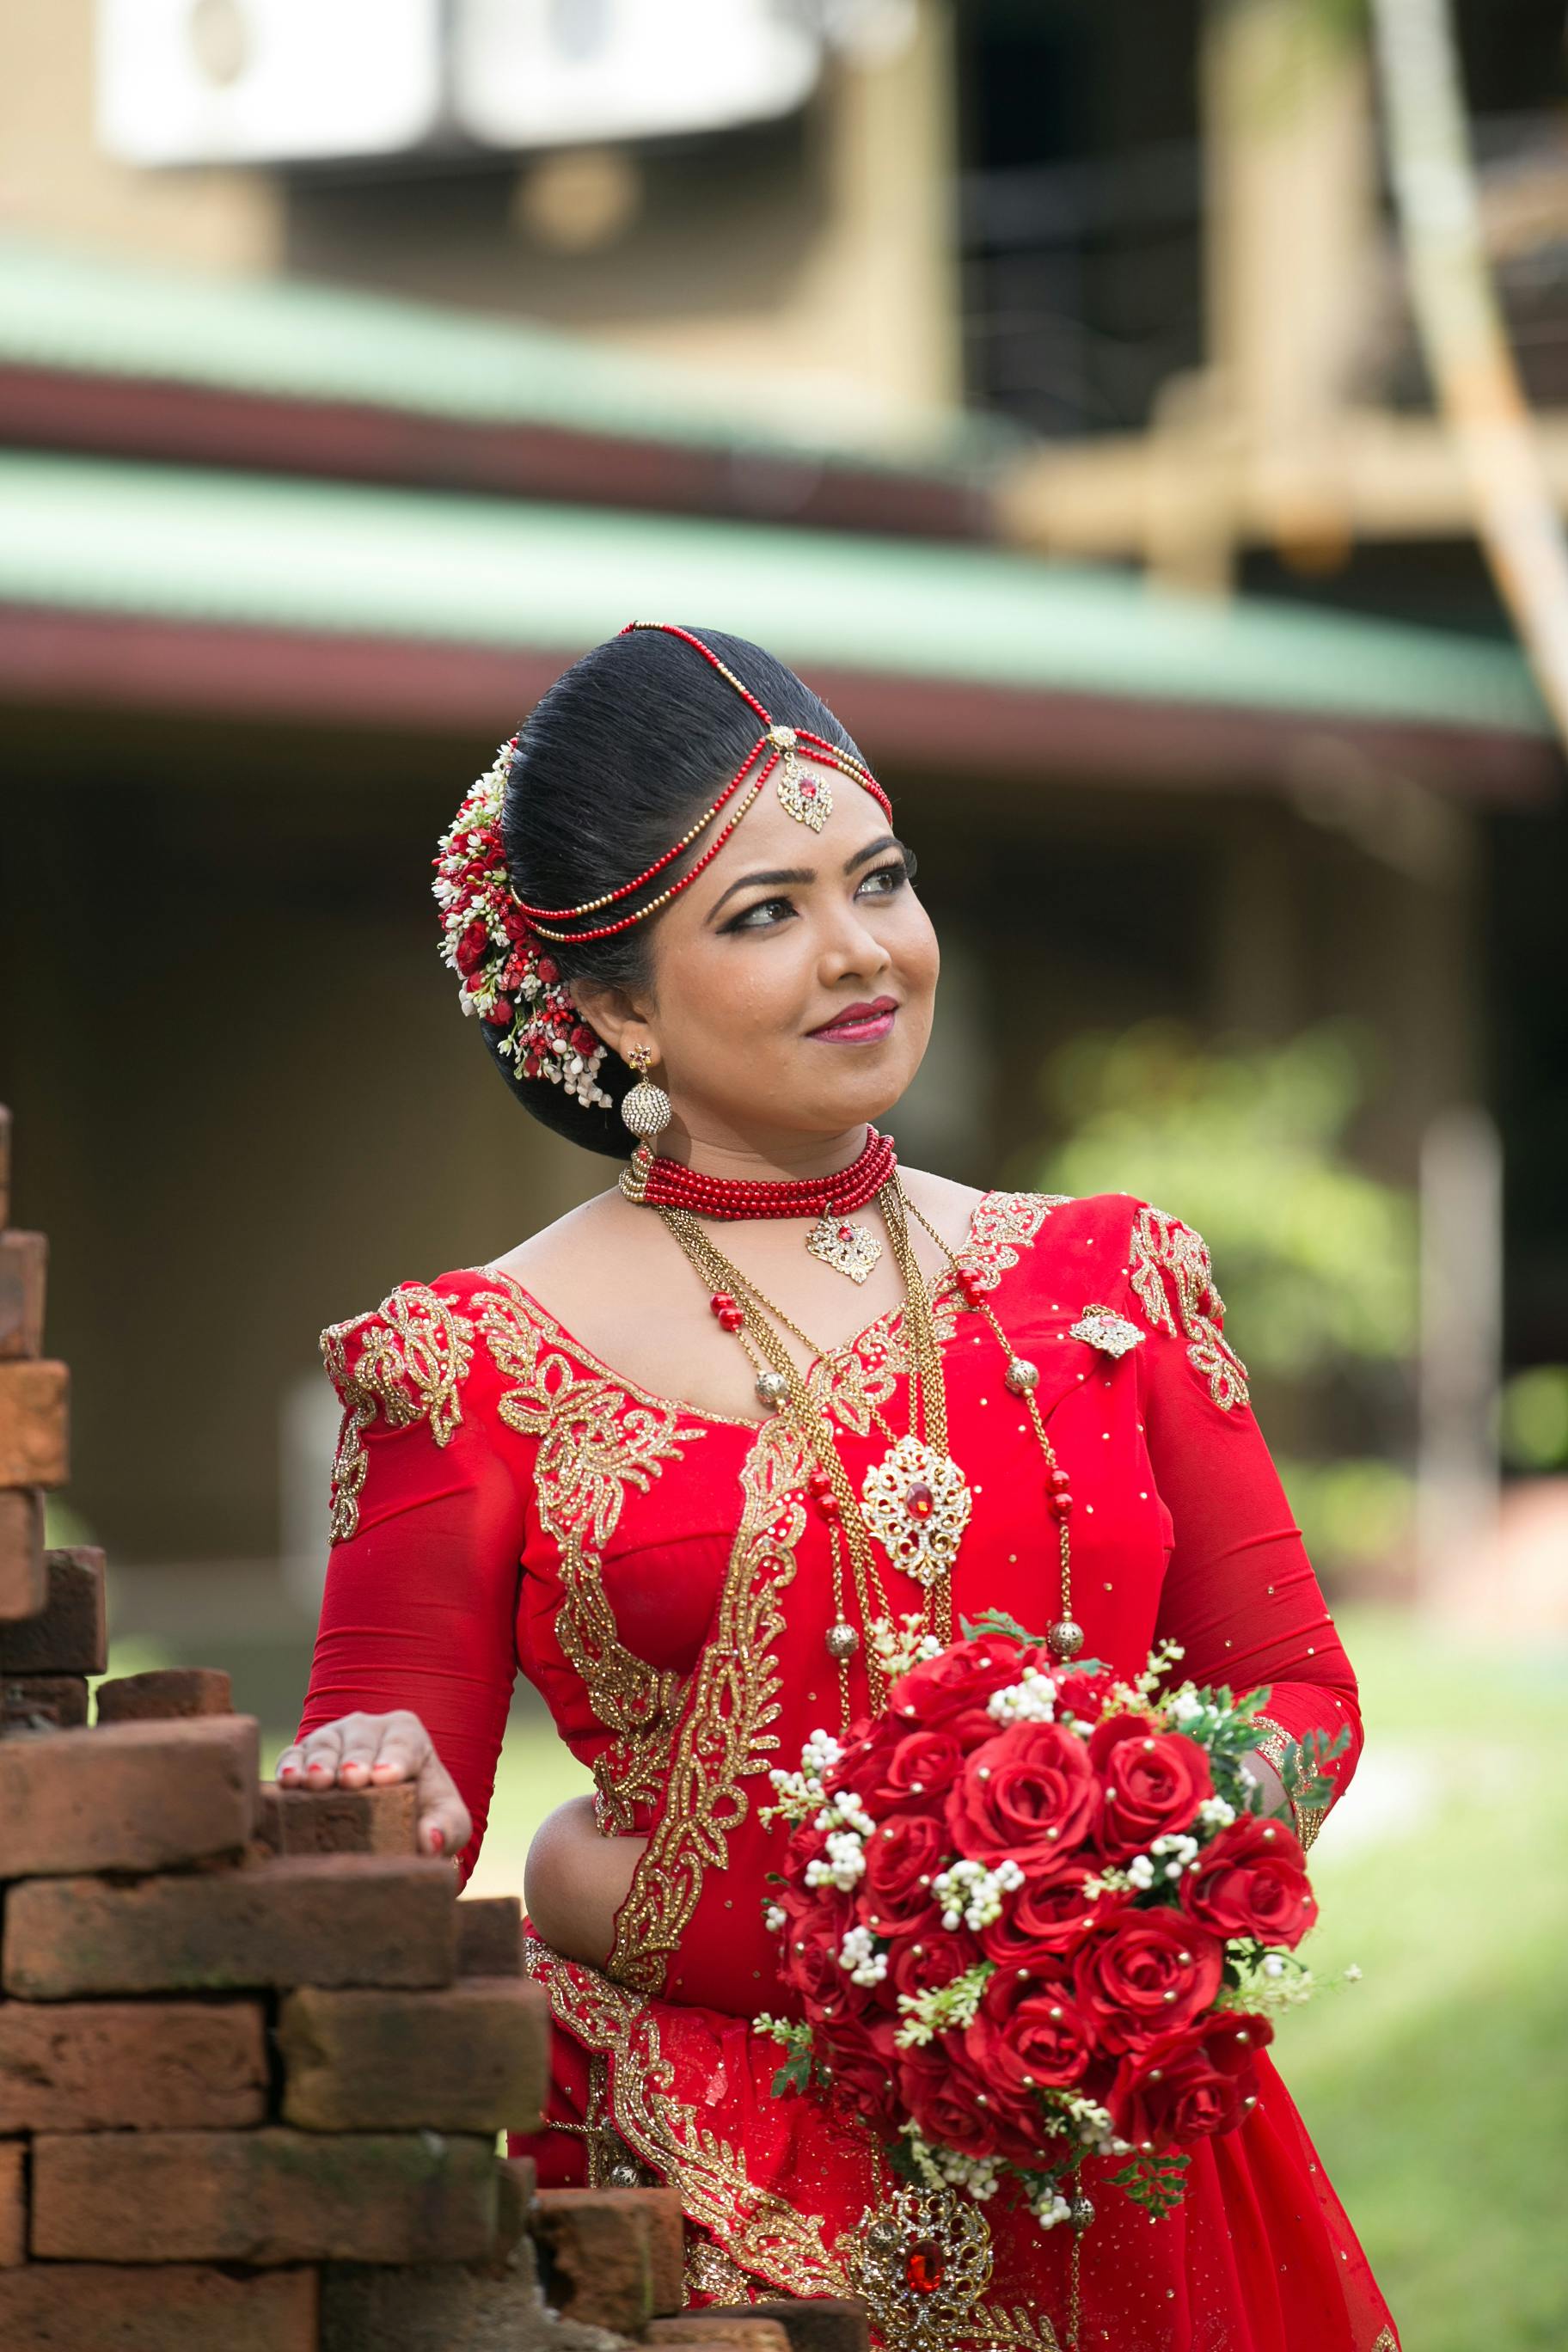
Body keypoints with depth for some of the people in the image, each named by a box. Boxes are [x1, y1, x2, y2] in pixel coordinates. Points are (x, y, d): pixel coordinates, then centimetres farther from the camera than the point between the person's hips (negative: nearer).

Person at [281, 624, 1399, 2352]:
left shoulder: (1102, 1282, 10)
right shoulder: (486, 1367, 0)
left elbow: (1295, 1687, 11)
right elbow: (391, 1779, -1)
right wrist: (374, 1796, -24)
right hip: (706, 2200, -3)